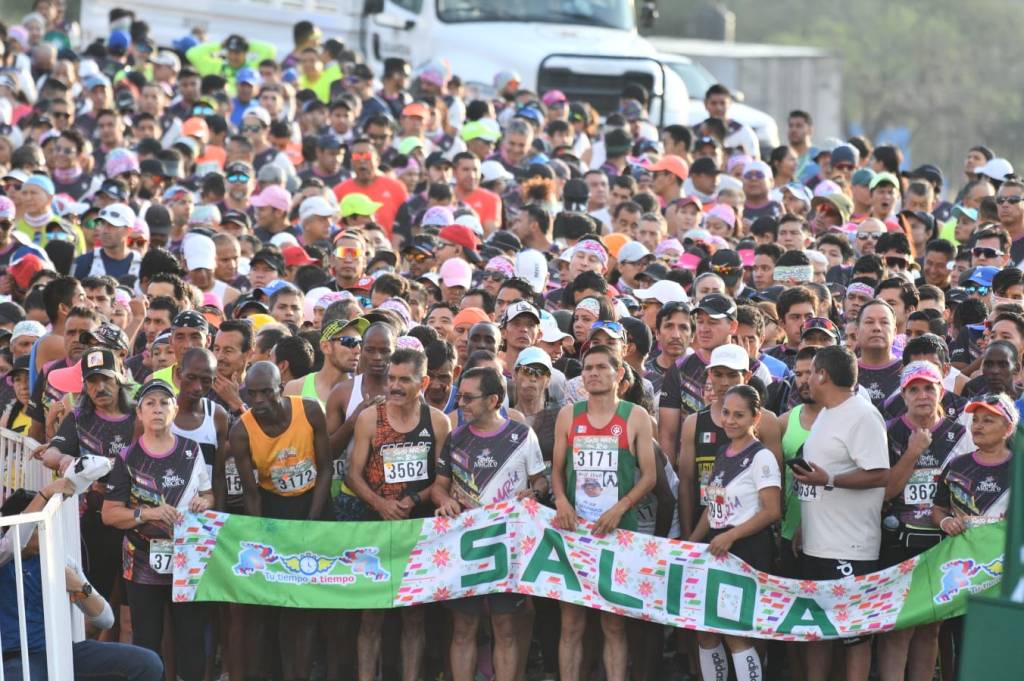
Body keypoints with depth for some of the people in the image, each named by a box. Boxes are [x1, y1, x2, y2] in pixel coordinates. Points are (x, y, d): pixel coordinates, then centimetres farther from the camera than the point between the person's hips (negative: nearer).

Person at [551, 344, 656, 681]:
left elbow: (649, 475, 1)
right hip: (573, 530, 2)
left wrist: (619, 508, -13)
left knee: (614, 623, 1)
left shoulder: (635, 417, 2)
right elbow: (557, 470, 14)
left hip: (618, 531, -2)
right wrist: (561, 500, -6)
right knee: (571, 622, 0)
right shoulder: (568, 415, 10)